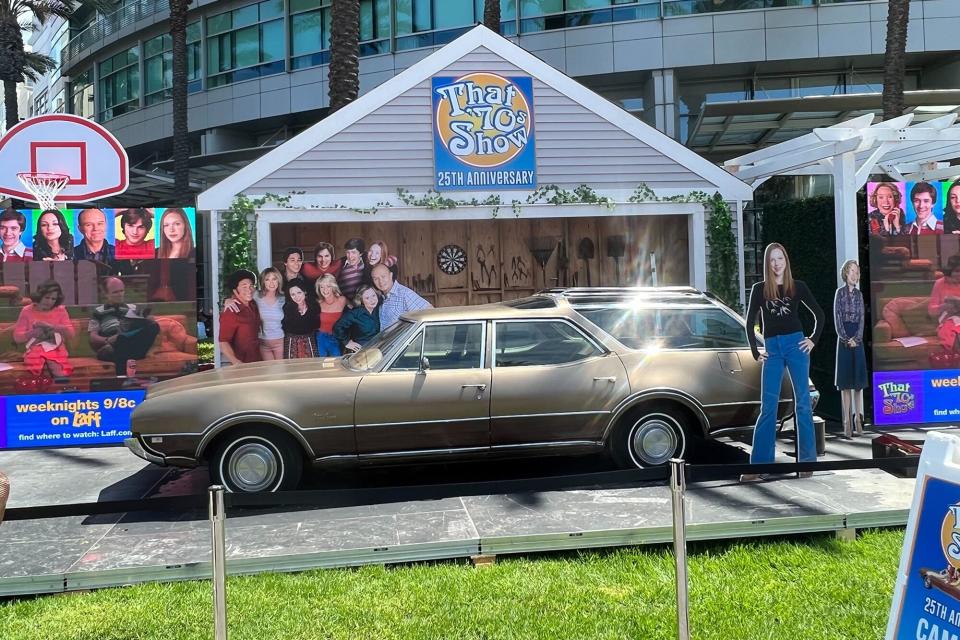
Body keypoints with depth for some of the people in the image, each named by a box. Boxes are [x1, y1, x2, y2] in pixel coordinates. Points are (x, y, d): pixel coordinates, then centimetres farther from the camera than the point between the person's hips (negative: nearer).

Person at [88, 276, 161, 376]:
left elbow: (143, 326, 22)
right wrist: (107, 340, -12)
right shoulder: (98, 312, 21)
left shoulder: (133, 308, 30)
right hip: (110, 348, -2)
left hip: (135, 347, 2)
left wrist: (149, 323, -4)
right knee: (122, 338, -41)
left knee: (153, 326, -29)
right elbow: (93, 338, 11)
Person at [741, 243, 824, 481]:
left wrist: (814, 340, 3)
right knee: (768, 406, 0)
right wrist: (755, 352, 5)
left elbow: (819, 314, 11)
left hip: (796, 344, -1)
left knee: (802, 403, 3)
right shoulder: (759, 289, 5)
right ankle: (759, 464, 0)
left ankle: (807, 460, 8)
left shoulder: (798, 286, 4)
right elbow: (750, 322, 9)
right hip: (772, 348, 1)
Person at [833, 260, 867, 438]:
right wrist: (845, 339, -14)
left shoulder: (859, 294, 10)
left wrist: (856, 338, -9)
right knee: (845, 381, -2)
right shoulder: (840, 293, 0)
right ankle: (847, 421, 0)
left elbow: (862, 318, 5)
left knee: (858, 380, 4)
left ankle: (858, 419, 9)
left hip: (858, 339, 3)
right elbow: (837, 318, -5)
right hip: (844, 339, -3)